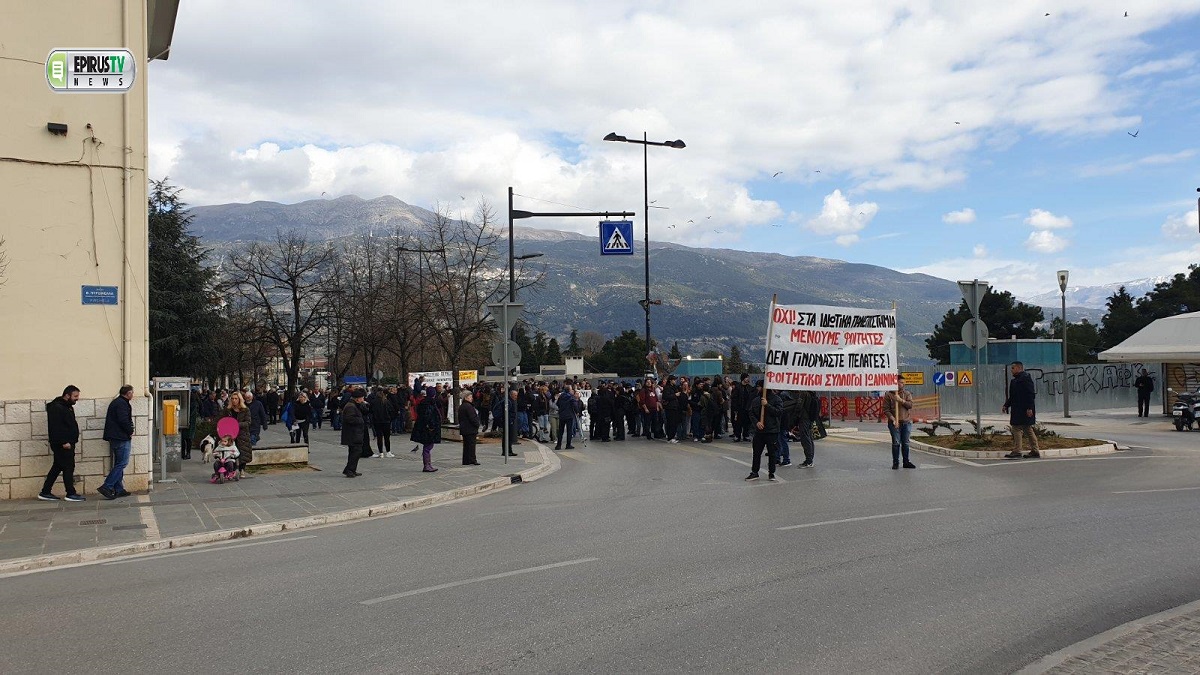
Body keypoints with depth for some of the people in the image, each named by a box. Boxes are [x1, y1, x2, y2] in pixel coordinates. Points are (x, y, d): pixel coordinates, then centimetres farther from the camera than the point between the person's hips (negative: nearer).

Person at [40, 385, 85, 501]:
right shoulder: (56, 408, -15)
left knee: (57, 467, 13)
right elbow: (56, 427, -22)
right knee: (68, 467, -6)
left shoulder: (67, 407, 17)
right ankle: (70, 494, -2)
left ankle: (45, 493, 20)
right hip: (62, 444, -10)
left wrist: (69, 441, 17)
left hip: (67, 443, 10)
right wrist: (64, 442, -24)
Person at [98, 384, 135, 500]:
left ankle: (118, 490, 13)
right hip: (121, 438, -11)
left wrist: (129, 431, 14)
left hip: (114, 438, 11)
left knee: (118, 464, 12)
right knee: (122, 463, -9)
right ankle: (106, 487, -14)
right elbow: (124, 420, -22)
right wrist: (130, 432, -8)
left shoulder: (115, 402, 19)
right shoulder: (122, 404, -13)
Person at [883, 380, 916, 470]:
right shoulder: (888, 395, -1)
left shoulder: (907, 393, 9)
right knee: (896, 443, -3)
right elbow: (886, 409, -5)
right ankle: (895, 462, 5)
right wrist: (893, 419, -14)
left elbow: (910, 405, -5)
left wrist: (901, 400, -18)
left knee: (905, 443, 8)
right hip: (894, 423, -3)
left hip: (906, 422, 3)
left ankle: (906, 462, 17)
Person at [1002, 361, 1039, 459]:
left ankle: (1016, 452, -11)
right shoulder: (1015, 380, 19)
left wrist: (1029, 408, -23)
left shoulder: (1025, 378, -12)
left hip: (1024, 410, -10)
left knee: (1017, 429, -10)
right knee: (1028, 429, 12)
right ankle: (1035, 451, 17)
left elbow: (1030, 394, -18)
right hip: (1017, 410, 10)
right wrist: (1006, 405, 15)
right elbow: (1012, 396, 24)